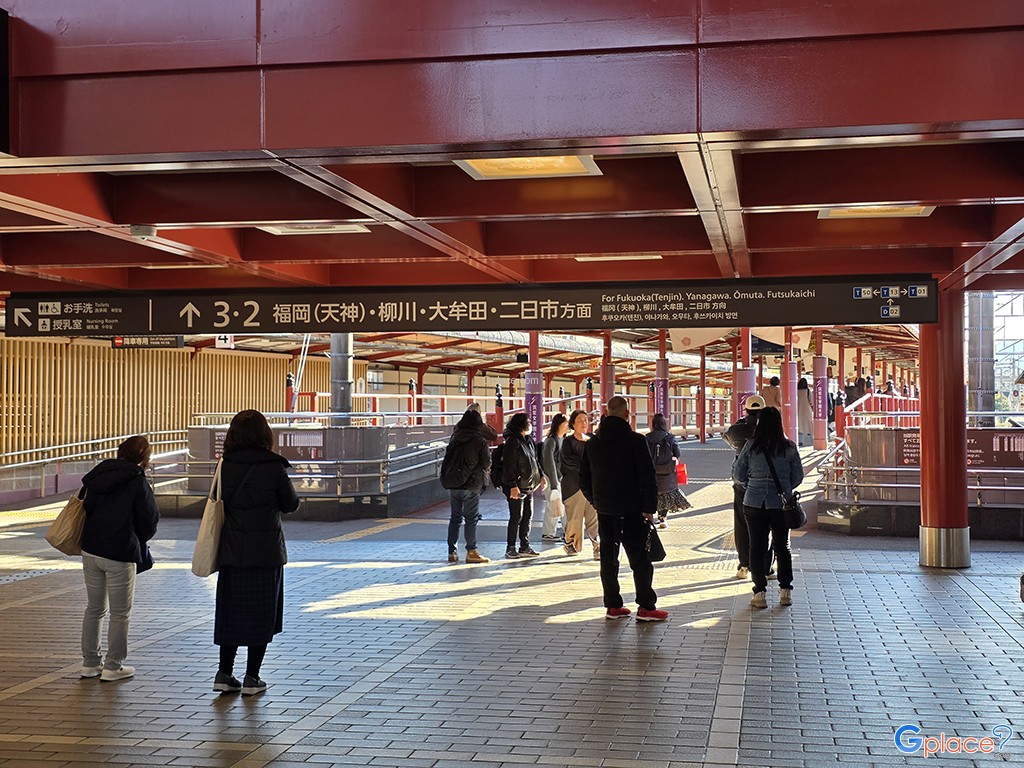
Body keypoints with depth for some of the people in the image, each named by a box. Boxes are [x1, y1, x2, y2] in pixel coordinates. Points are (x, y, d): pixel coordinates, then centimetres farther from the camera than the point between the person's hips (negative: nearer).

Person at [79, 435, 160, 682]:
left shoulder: (100, 475, 4)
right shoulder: (138, 483, -12)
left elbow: (87, 507, 11)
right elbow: (150, 522, -7)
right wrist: (138, 541, 14)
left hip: (90, 550, 6)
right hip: (120, 555, -6)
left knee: (94, 608, 16)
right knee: (120, 613, 6)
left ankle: (90, 662, 23)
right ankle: (113, 666, 10)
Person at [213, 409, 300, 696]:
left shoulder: (225, 466, -2)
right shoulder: (274, 467, -11)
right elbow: (291, 504, 0)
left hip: (231, 553, 3)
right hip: (266, 553, -3)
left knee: (230, 611, 14)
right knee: (261, 614, 7)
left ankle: (224, 673, 15)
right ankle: (251, 678, 10)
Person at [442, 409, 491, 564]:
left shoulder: (454, 438, 5)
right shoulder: (480, 441, -11)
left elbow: (448, 458, 11)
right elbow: (486, 463, -5)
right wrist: (480, 471, 15)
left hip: (452, 484, 5)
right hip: (471, 485, -5)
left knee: (455, 517, 12)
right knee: (471, 518, 2)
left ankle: (452, 551, 13)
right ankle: (471, 552, 2)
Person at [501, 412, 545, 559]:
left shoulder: (529, 441, 14)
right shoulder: (512, 442, -14)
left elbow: (535, 461, 25)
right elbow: (509, 466, -18)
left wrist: (541, 476, 15)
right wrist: (513, 486, -22)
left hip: (529, 486, 9)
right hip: (516, 487, -9)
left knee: (528, 516, 11)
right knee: (516, 517, -5)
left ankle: (525, 547, 19)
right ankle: (510, 548, 3)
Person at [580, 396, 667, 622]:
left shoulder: (593, 442, 7)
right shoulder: (635, 440, -12)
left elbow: (584, 479, 13)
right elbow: (648, 477, -14)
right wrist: (649, 508, -8)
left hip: (604, 510, 6)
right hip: (631, 510, -6)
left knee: (608, 557, 11)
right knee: (640, 559, 0)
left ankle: (613, 606, 14)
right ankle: (646, 608, 1)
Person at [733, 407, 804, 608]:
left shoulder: (751, 446, -6)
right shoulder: (789, 448, -2)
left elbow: (738, 475, 0)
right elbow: (798, 477, 5)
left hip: (754, 503, -1)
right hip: (781, 504, 1)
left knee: (756, 547, 5)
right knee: (782, 546, 13)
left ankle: (760, 593, 3)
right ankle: (786, 591, 17)